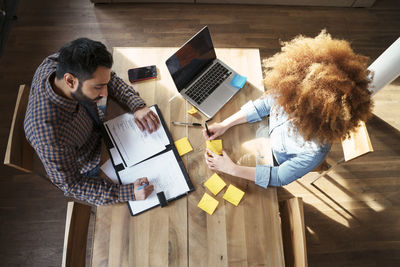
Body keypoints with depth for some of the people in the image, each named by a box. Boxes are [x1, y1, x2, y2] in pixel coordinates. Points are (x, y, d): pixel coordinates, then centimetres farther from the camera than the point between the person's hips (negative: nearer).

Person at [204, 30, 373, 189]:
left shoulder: (315, 150, -42)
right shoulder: (288, 94, -31)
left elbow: (279, 178, -29)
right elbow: (263, 105, -12)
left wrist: (232, 169, -32)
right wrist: (225, 125, -18)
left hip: (274, 162, -4)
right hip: (267, 136, 4)